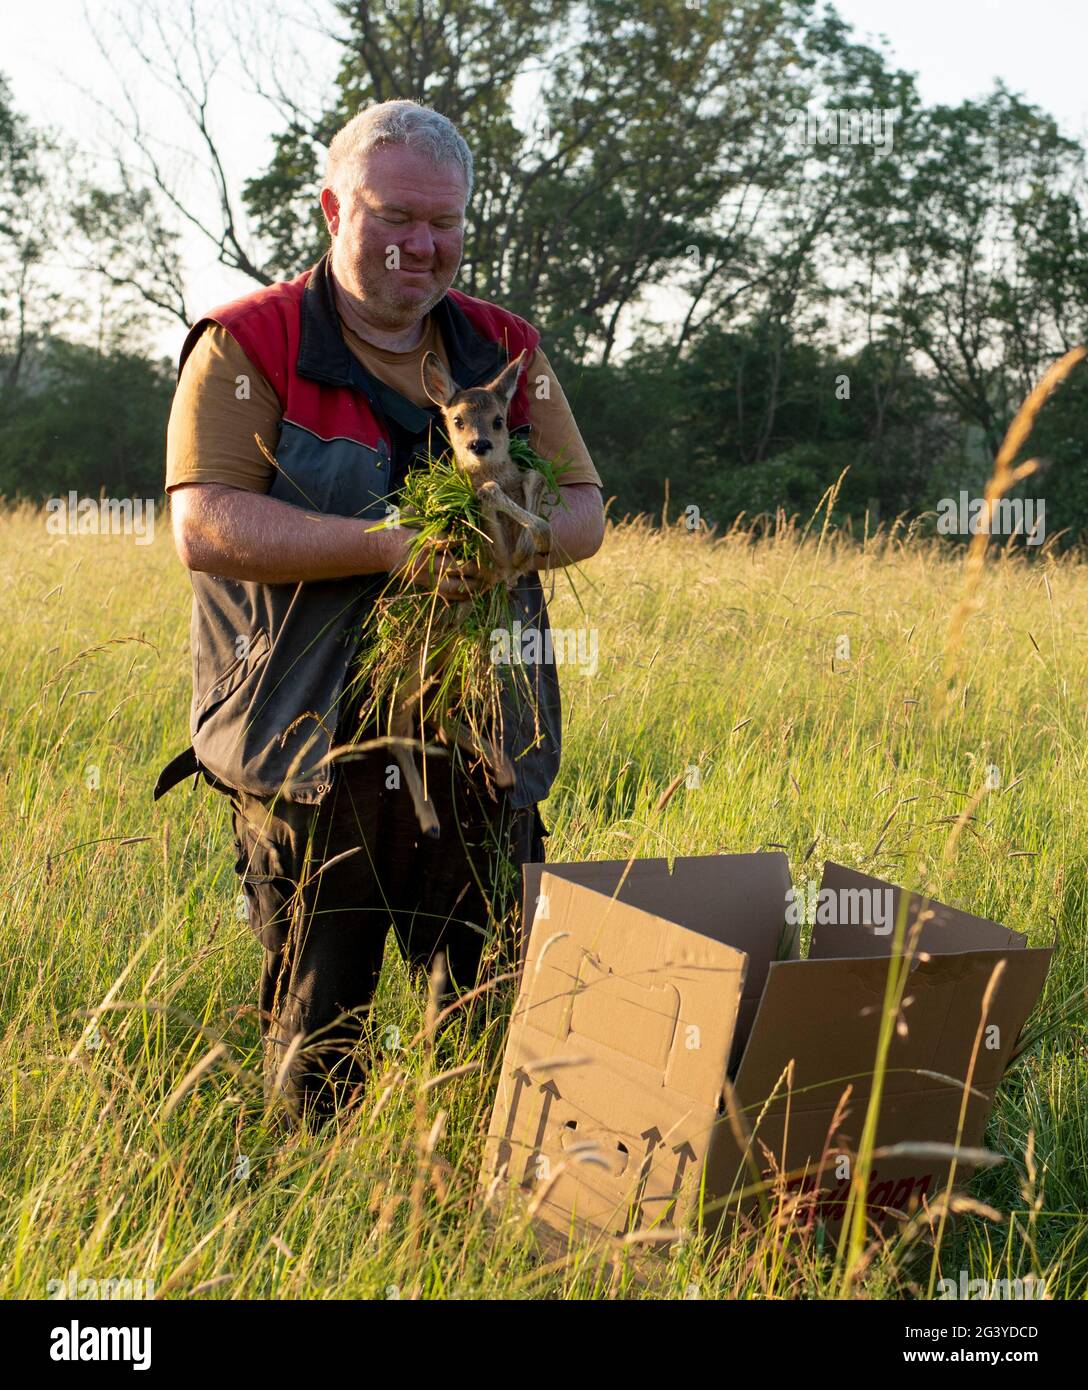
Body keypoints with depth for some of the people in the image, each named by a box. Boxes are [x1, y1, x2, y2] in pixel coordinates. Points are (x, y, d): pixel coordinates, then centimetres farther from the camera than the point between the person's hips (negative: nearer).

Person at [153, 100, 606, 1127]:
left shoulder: (506, 349, 12)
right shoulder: (246, 348, -2)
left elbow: (585, 509, 11)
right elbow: (205, 527, -14)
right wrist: (392, 548, -24)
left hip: (481, 750, 4)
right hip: (309, 754, -3)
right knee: (314, 1030, 7)